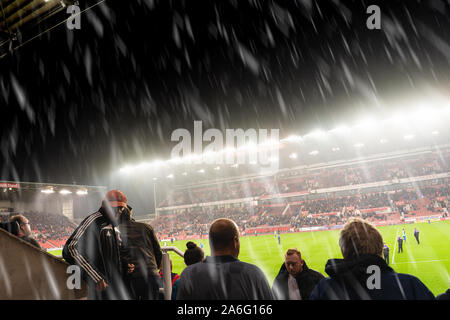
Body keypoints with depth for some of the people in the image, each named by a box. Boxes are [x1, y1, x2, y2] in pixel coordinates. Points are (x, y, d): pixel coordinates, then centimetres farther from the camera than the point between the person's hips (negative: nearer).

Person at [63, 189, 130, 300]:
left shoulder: (115, 227, 15)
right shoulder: (94, 221, -11)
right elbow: (70, 249, -20)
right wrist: (95, 278, -21)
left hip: (118, 285, 8)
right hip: (101, 287, -8)